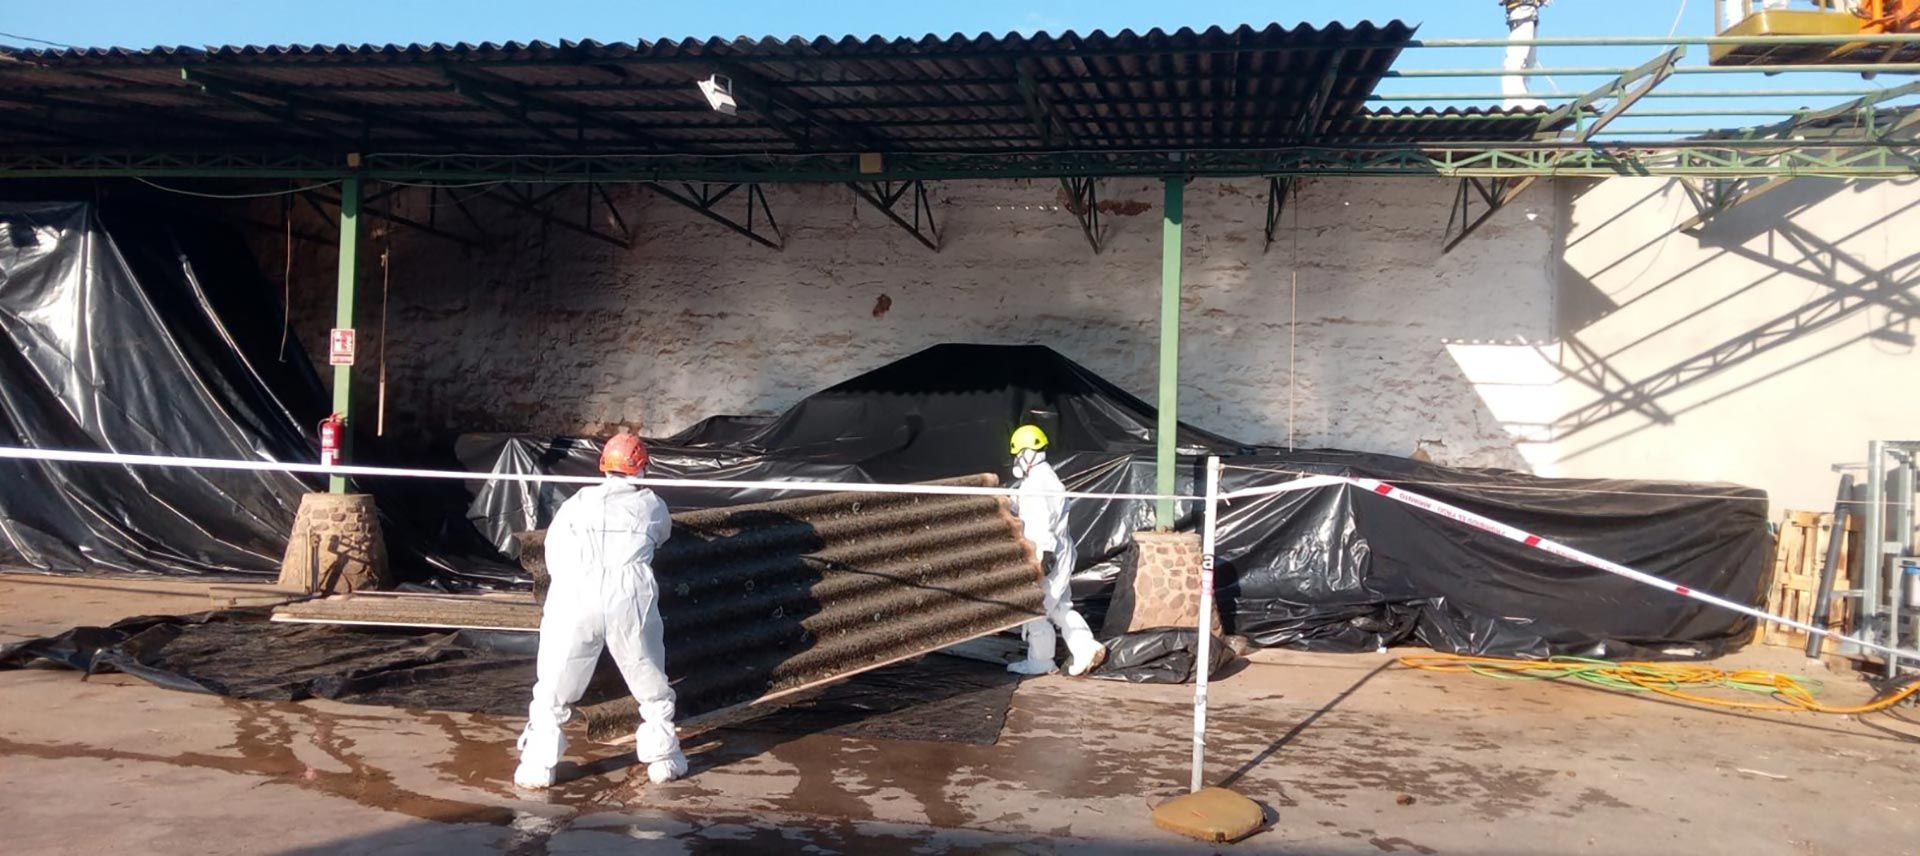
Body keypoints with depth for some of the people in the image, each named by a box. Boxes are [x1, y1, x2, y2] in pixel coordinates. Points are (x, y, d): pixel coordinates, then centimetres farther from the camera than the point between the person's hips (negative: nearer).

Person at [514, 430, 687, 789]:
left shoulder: (577, 502, 20)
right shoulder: (652, 505, 18)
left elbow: (554, 559, 22)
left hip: (573, 596, 1)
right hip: (630, 596, 0)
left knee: (551, 690, 14)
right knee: (652, 686, 17)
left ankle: (537, 768, 15)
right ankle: (663, 760, 22)